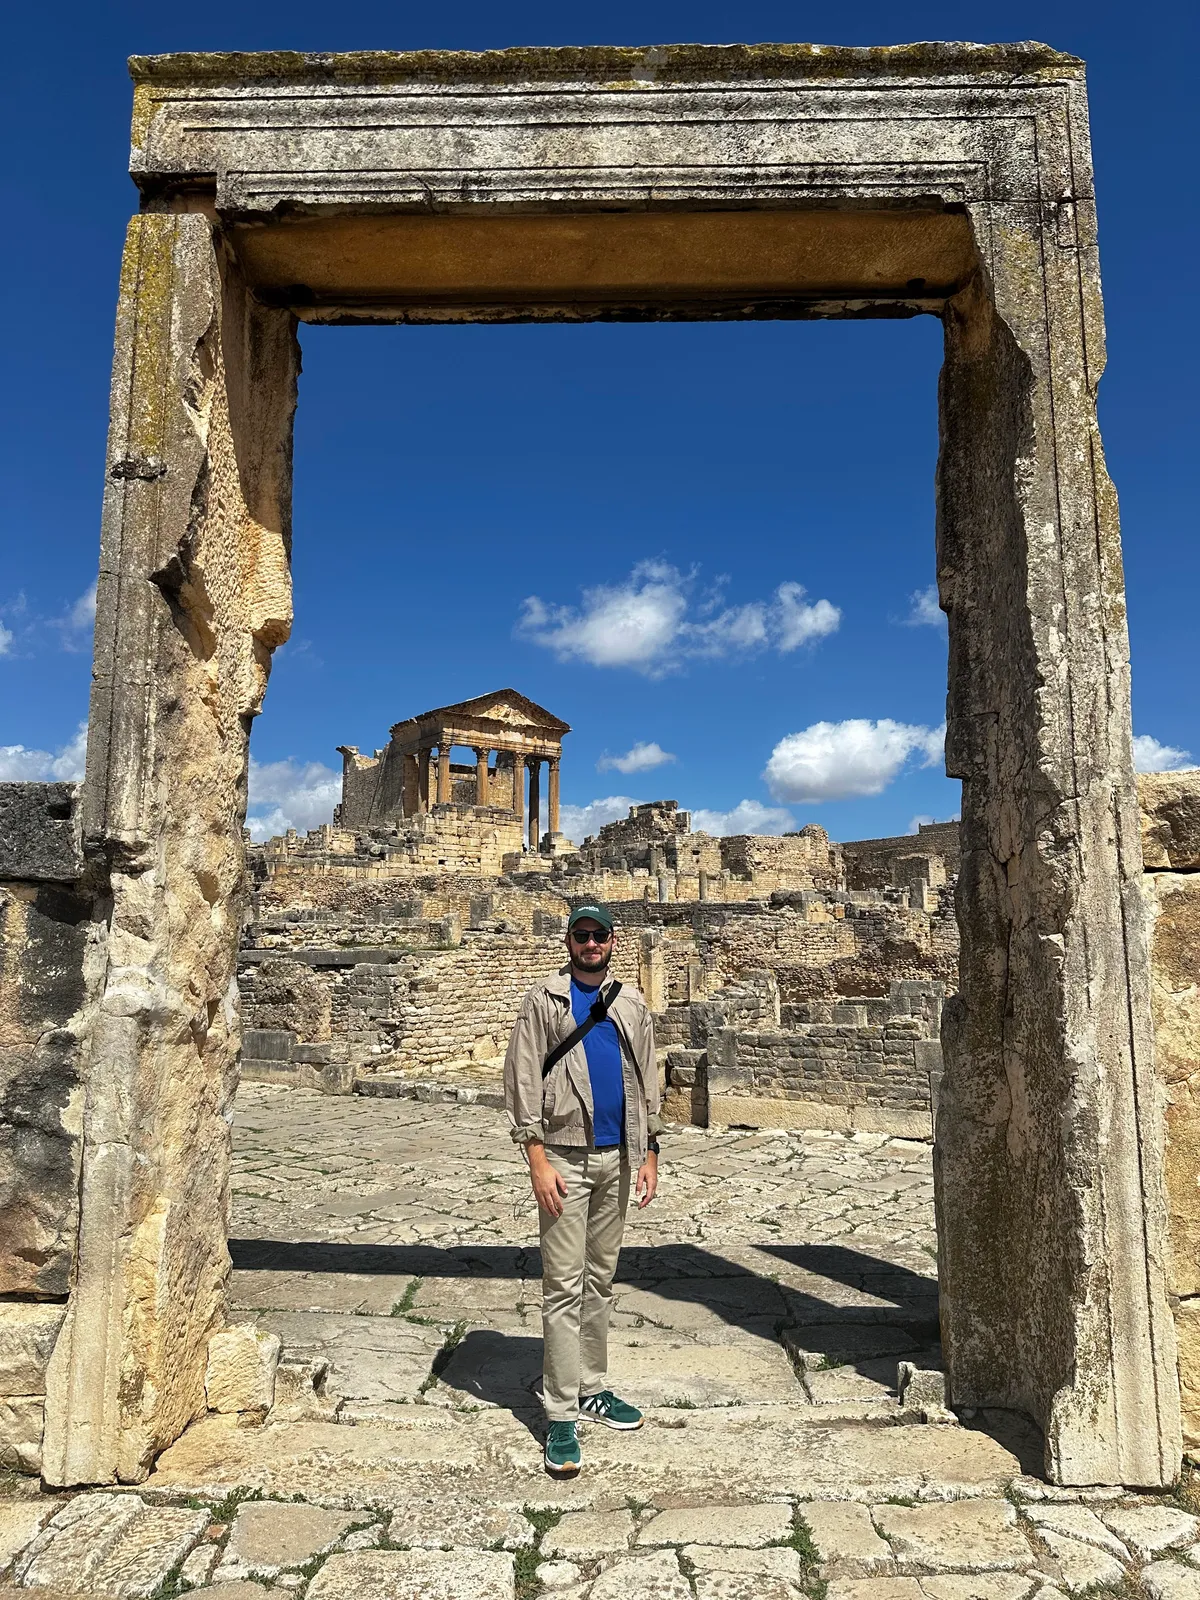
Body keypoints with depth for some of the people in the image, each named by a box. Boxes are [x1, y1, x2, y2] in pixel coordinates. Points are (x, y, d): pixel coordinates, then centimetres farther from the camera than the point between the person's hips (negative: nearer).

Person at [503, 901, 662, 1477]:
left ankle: (592, 1388, 26)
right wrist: (538, 1158, -14)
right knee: (563, 1287, -3)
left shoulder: (631, 1004, 10)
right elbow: (523, 1080, -7)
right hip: (565, 1155, -5)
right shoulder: (544, 1000, -3)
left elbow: (647, 1082, 13)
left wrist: (648, 1155, 7)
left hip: (617, 1157, 5)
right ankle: (561, 1415, 3)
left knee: (600, 1280, 14)